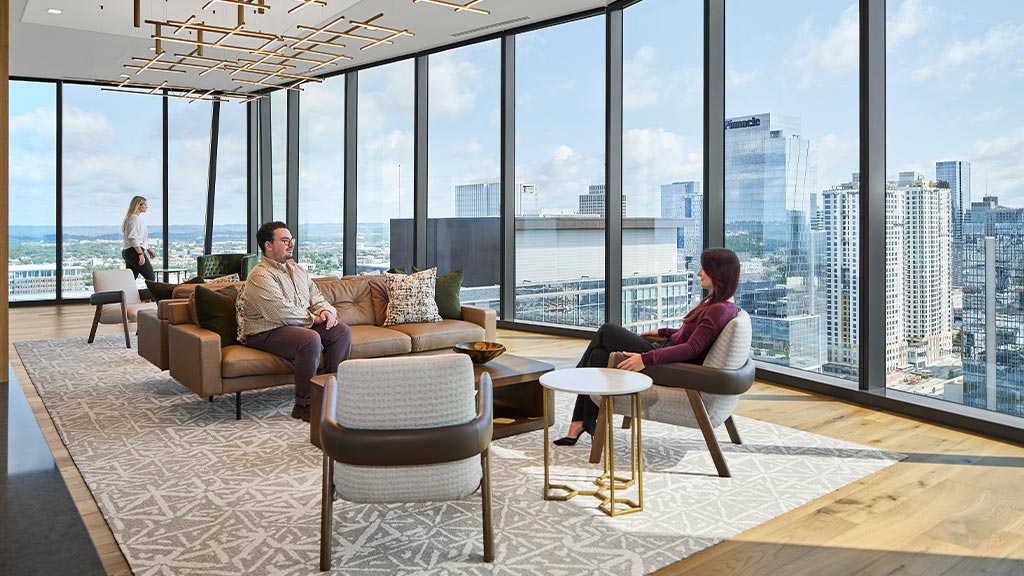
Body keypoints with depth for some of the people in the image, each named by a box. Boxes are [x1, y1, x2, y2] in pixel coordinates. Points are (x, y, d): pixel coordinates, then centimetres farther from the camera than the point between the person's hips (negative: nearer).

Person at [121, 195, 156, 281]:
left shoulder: (137, 218, 19)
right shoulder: (134, 218, -12)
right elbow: (133, 238, -21)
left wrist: (148, 249, 26)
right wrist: (141, 254, -24)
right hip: (134, 252, -10)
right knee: (150, 278, -7)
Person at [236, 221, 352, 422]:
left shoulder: (296, 269, 16)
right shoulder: (260, 277, -14)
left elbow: (315, 295, 18)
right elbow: (282, 312, -23)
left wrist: (326, 310, -5)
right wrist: (313, 318, -13)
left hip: (303, 324, 9)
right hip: (268, 333, -9)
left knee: (342, 331, -8)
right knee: (311, 340, -34)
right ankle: (304, 405, -24)